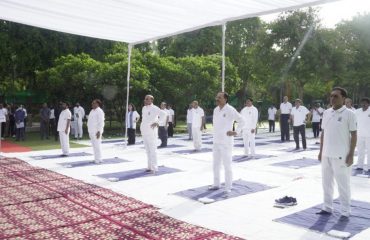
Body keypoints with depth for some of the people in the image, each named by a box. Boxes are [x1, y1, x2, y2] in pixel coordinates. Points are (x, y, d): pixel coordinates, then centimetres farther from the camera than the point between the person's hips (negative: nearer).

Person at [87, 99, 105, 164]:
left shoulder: (99, 111, -12)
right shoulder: (92, 111, 17)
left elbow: (101, 122, -17)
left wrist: (99, 132, -22)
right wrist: (89, 131, 19)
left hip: (96, 131, -9)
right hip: (91, 131, 9)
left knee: (97, 145, -8)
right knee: (94, 146, 11)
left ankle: (99, 159, -3)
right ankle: (96, 159, 18)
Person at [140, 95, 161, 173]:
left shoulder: (155, 108, -11)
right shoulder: (144, 108, 12)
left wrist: (157, 123, -21)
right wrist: (142, 126, 16)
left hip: (151, 132, -8)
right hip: (144, 131, 8)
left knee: (152, 150, -6)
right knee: (148, 150, 12)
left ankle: (154, 167, -1)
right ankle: (150, 166, 20)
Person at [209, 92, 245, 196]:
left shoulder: (230, 110, -13)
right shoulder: (216, 110, 9)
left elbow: (241, 121, -10)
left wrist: (236, 132, -12)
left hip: (226, 142, -7)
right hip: (216, 142, 8)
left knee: (227, 166, -3)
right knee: (216, 165, 16)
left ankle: (228, 189, 5)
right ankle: (216, 184, 31)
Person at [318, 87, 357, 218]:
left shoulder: (349, 114, -9)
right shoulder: (326, 113, 7)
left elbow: (354, 135, -8)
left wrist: (351, 155, -12)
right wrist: (321, 151, 11)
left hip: (341, 155, -6)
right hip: (327, 154, 6)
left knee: (343, 185, 5)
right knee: (327, 182, 14)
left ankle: (345, 211, 17)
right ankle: (327, 208, 26)